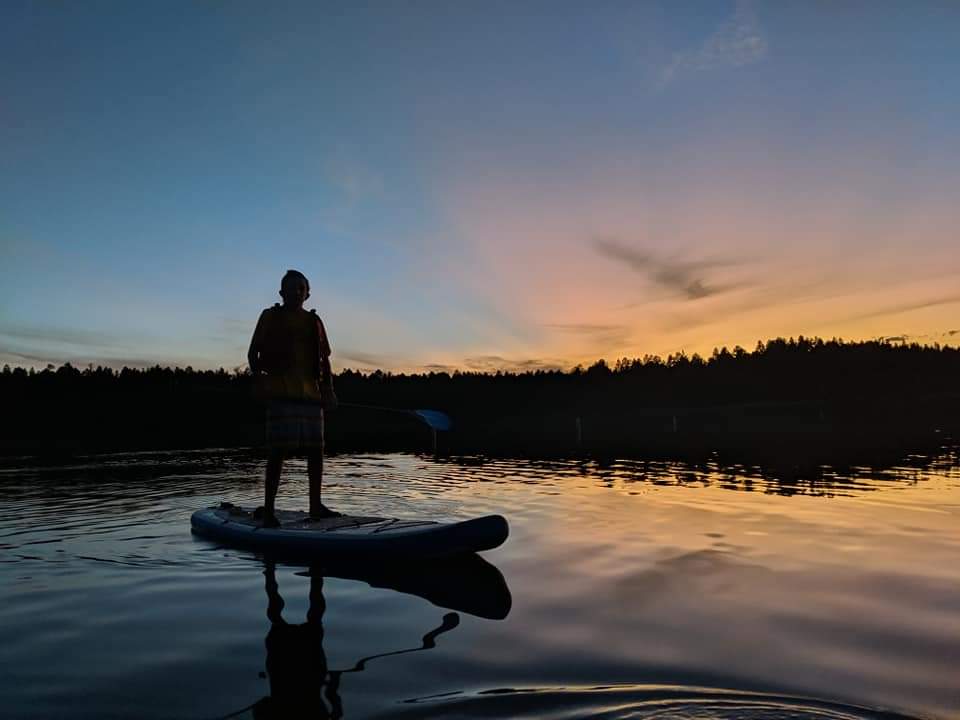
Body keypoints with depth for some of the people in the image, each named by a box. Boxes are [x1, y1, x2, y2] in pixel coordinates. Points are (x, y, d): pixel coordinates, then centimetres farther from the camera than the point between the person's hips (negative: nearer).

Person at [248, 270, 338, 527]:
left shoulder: (314, 322, 16)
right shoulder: (270, 317, 7)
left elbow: (324, 359, 15)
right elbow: (253, 353, 4)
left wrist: (328, 389, 2)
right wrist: (259, 380, -13)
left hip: (311, 395, 5)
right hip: (281, 394, -4)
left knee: (316, 450, 7)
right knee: (278, 451, -8)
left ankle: (315, 505, 19)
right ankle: (268, 509, -3)